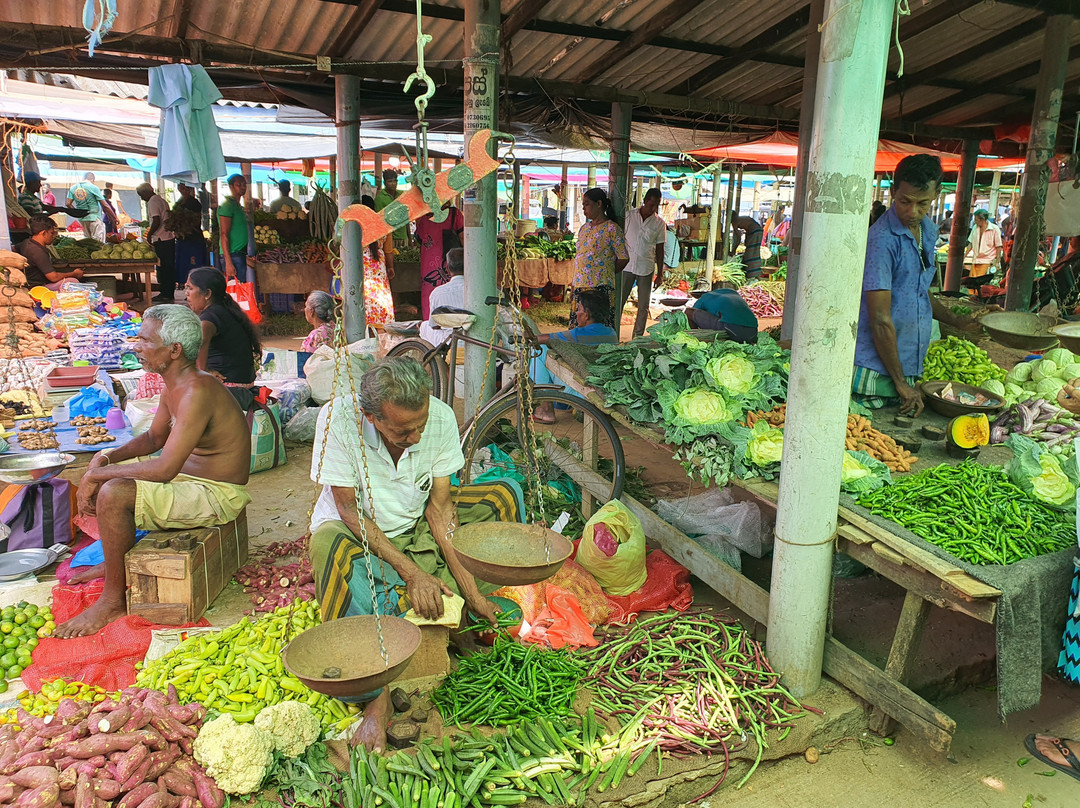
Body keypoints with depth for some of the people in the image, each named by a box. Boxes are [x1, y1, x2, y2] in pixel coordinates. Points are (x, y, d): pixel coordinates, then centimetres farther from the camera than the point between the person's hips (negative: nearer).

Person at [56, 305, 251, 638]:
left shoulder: (196, 391, -28)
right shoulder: (175, 383, 4)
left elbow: (164, 469, -31)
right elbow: (154, 438, 18)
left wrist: (97, 475, -18)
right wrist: (105, 459, 1)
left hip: (218, 495, -10)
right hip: (188, 472, 10)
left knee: (113, 494, -25)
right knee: (104, 474, 17)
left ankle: (113, 600, -6)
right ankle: (115, 562, 30)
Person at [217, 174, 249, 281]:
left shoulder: (240, 207, 19)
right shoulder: (227, 206, -9)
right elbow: (224, 235, -16)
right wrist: (228, 263, -22)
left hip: (242, 255, 9)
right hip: (233, 256, -9)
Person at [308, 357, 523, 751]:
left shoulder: (441, 417, -20)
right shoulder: (339, 417, -28)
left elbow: (440, 505, -14)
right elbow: (348, 509, -22)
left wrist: (471, 590, -19)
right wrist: (410, 571, -29)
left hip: (416, 527, 4)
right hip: (357, 534, -3)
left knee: (503, 495, -13)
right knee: (328, 544, -39)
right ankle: (379, 695, -32)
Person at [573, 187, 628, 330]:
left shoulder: (611, 228, -6)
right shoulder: (584, 228, 16)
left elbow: (623, 258, -6)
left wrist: (606, 275, 3)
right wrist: (574, 288, 15)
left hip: (601, 287, -7)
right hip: (580, 287, 7)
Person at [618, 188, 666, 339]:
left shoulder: (659, 223, 3)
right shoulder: (628, 216, 0)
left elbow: (659, 249, 6)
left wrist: (660, 274, 4)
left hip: (646, 269, 1)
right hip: (627, 266, -1)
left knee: (643, 306, 5)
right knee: (618, 302, 0)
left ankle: (638, 337, 16)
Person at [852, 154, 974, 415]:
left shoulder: (928, 231, 11)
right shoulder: (882, 240, -17)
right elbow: (880, 320, -19)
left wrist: (956, 322, 20)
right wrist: (900, 383, -16)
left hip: (910, 366, 8)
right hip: (877, 373, -8)